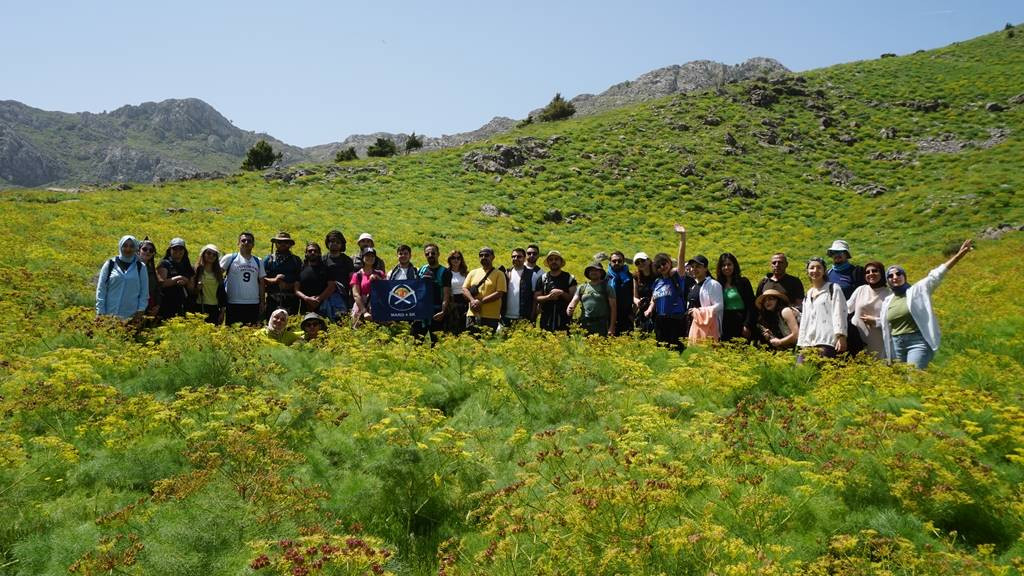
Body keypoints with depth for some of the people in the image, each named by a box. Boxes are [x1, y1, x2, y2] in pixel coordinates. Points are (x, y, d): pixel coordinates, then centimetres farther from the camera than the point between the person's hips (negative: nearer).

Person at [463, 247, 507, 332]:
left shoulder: (499, 274, 2)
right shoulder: (473, 272, 15)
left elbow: (499, 293, -8)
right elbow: (464, 288, 8)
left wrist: (481, 302, -14)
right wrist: (472, 300, -12)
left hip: (491, 316, -3)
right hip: (472, 315, 3)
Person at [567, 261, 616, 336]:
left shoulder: (607, 288, 5)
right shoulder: (582, 288, 15)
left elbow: (613, 308, 1)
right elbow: (574, 301, 6)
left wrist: (611, 328, -7)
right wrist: (570, 308, -20)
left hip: (601, 324, -3)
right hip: (584, 323, 3)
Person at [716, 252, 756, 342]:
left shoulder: (743, 282, 1)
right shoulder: (719, 284, 10)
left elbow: (751, 306, -3)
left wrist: (747, 325, -11)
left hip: (740, 323, -3)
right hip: (725, 326, 3)